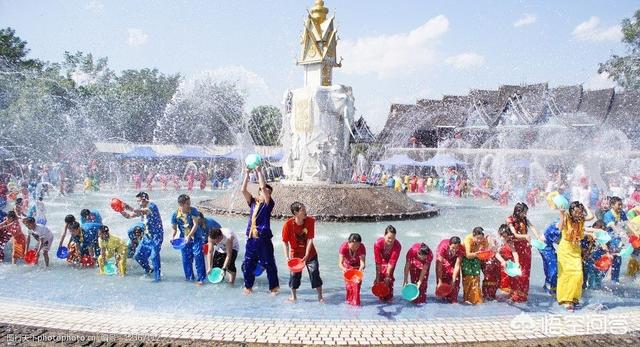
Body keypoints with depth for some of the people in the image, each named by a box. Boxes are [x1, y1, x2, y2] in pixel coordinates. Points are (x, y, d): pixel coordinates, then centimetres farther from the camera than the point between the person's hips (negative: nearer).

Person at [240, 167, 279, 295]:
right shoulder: (253, 202, 9)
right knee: (248, 264, 11)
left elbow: (263, 186, -15)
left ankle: (274, 287, 17)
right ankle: (248, 286, 27)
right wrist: (246, 174, -1)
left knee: (269, 264, 3)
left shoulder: (269, 204, -4)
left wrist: (259, 171, -12)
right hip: (251, 239, 4)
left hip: (264, 239, -4)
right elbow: (243, 190, 0)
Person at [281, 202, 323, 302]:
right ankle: (293, 296, 25)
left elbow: (310, 239, -18)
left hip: (310, 253, 1)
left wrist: (306, 255, -25)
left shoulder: (310, 221, -17)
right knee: (294, 274, 4)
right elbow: (285, 242, -14)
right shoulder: (288, 224, -21)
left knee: (315, 272, -4)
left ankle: (320, 297, 9)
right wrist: (287, 257, -22)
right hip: (295, 254, 0)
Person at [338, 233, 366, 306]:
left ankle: (355, 301, 7)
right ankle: (349, 300, 25)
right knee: (348, 283, 4)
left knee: (357, 283, -8)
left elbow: (362, 262, -41)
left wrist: (361, 269, -63)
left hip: (357, 266, 0)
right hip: (347, 265, 0)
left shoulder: (362, 247, -36)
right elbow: (340, 263, -39)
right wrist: (343, 269, -61)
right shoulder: (343, 247, -37)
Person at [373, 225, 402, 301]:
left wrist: (388, 275, -29)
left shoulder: (397, 245, -33)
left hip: (390, 261, 0)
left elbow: (392, 261, -29)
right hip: (381, 260, 0)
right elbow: (378, 262, -30)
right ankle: (381, 297, 8)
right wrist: (378, 276, -28)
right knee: (380, 277, -7)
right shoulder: (378, 243, -34)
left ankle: (389, 297, 5)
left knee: (389, 278, -10)